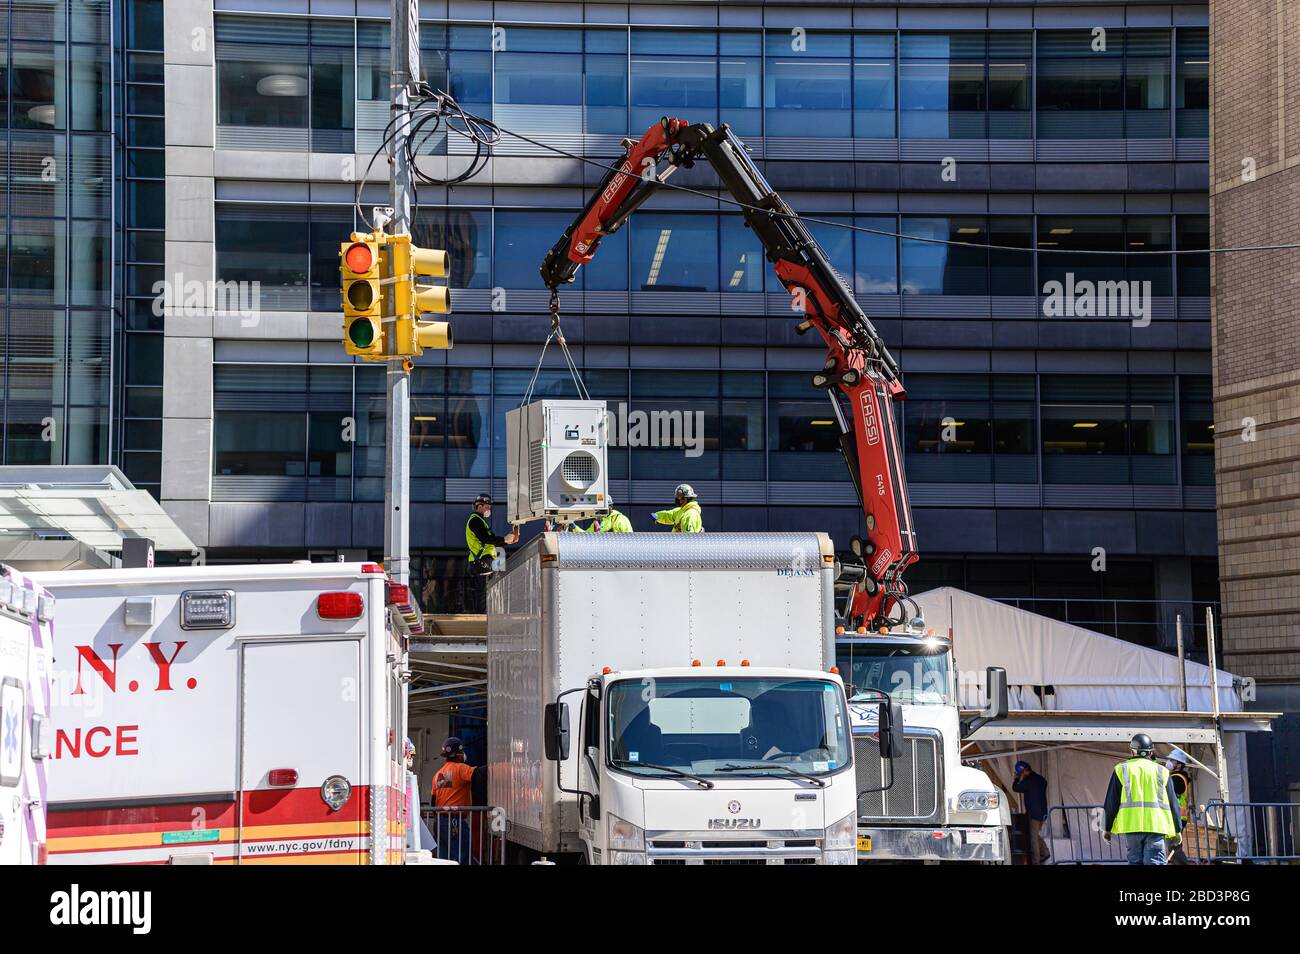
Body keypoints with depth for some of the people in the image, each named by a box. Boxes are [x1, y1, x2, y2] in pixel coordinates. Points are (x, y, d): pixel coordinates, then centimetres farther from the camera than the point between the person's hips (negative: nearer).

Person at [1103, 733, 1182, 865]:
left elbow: (1111, 802, 7)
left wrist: (1107, 828, 14)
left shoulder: (1121, 770, 8)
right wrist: (1177, 830, 16)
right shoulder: (1161, 771, 9)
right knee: (1155, 862, -5)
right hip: (1156, 825, -1)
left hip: (1131, 825, 1)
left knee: (1135, 861, 8)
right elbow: (1172, 802, 10)